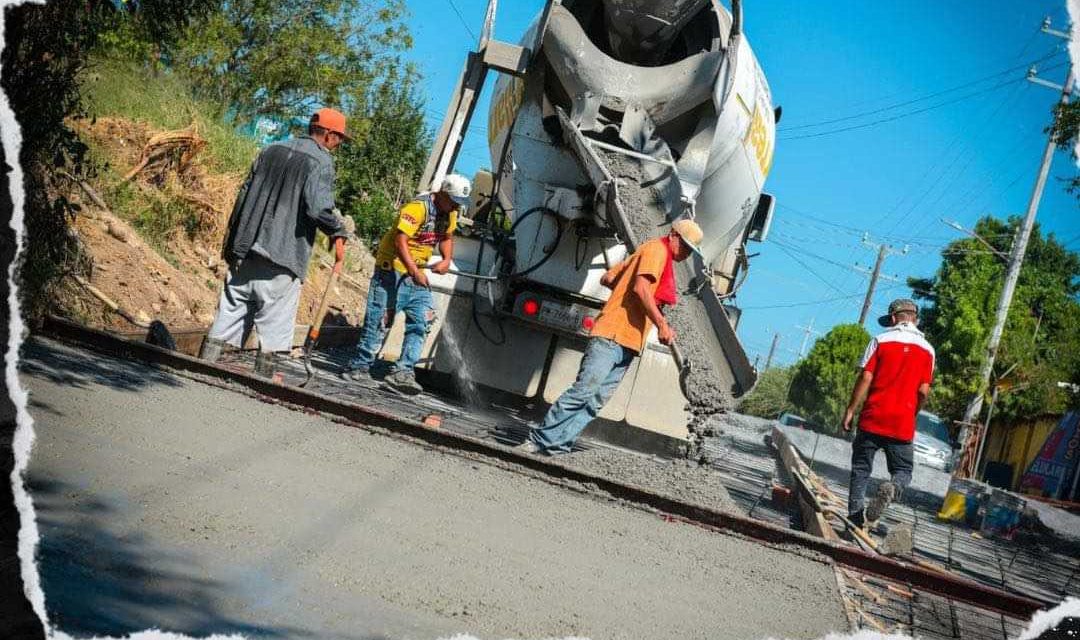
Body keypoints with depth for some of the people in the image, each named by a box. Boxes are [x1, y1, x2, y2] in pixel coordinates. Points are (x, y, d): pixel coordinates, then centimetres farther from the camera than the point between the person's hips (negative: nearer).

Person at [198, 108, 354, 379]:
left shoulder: (272, 150, 15)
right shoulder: (321, 161, -6)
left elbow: (244, 195, 16)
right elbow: (318, 209, -18)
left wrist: (232, 243, 20)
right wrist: (341, 228, 2)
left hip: (244, 252, 6)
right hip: (282, 256, -6)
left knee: (230, 311, 10)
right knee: (275, 320, 2)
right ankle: (263, 376, 4)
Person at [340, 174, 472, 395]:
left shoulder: (450, 214, 6)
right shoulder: (418, 207, -21)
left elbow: (447, 237, 22)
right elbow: (400, 240, -26)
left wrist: (447, 260, 2)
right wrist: (414, 271, -33)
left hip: (418, 273, 8)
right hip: (393, 270, -8)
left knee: (421, 323, -3)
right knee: (379, 320, -4)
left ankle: (403, 372, -5)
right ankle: (360, 366, 8)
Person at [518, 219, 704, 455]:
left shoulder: (663, 257, 26)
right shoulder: (657, 249, -2)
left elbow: (607, 279, 27)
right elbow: (641, 288, -18)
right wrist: (661, 324, -18)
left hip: (628, 344, 9)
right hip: (614, 335, -9)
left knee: (595, 402, 0)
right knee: (583, 391, -15)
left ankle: (557, 445, -4)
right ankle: (539, 439, -11)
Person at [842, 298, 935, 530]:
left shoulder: (881, 341, -2)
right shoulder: (927, 349, 3)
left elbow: (865, 378, -6)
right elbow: (923, 390, 0)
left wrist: (850, 410, -1)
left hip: (872, 417, -1)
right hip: (903, 424, 1)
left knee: (861, 469, 9)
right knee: (903, 471, 11)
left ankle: (855, 517, 4)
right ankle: (891, 489, -21)